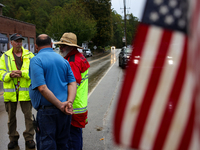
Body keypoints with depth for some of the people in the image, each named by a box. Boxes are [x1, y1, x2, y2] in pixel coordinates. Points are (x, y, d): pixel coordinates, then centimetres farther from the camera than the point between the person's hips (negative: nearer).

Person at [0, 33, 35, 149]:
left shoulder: (29, 55, 4)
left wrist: (22, 73, -20)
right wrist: (10, 75, -17)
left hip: (25, 91, -1)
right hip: (10, 91, 2)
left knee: (28, 115, 2)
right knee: (11, 116, 11)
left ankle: (29, 138, 15)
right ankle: (13, 139, 25)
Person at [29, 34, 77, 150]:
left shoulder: (36, 60, -7)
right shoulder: (63, 59, 11)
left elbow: (42, 88, -18)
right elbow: (72, 83, 0)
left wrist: (60, 105, -14)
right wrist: (69, 102, -11)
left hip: (47, 111, -5)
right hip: (65, 112, 6)